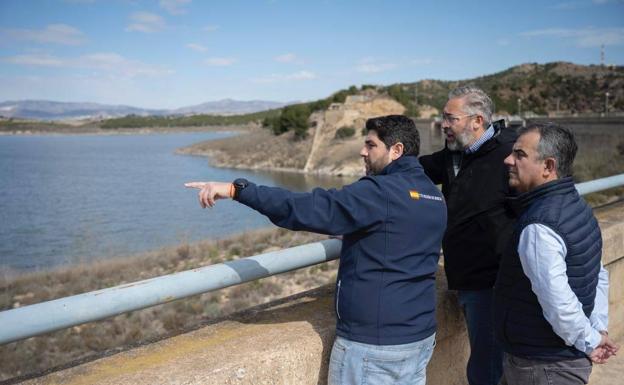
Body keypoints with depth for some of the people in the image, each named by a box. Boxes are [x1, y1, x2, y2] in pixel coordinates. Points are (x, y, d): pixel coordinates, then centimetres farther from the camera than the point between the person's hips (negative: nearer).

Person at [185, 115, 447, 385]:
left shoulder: (380, 193, -18)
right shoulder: (434, 196, 8)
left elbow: (307, 208, -26)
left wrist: (237, 189, -25)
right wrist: (346, 232, 21)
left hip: (373, 345, -8)